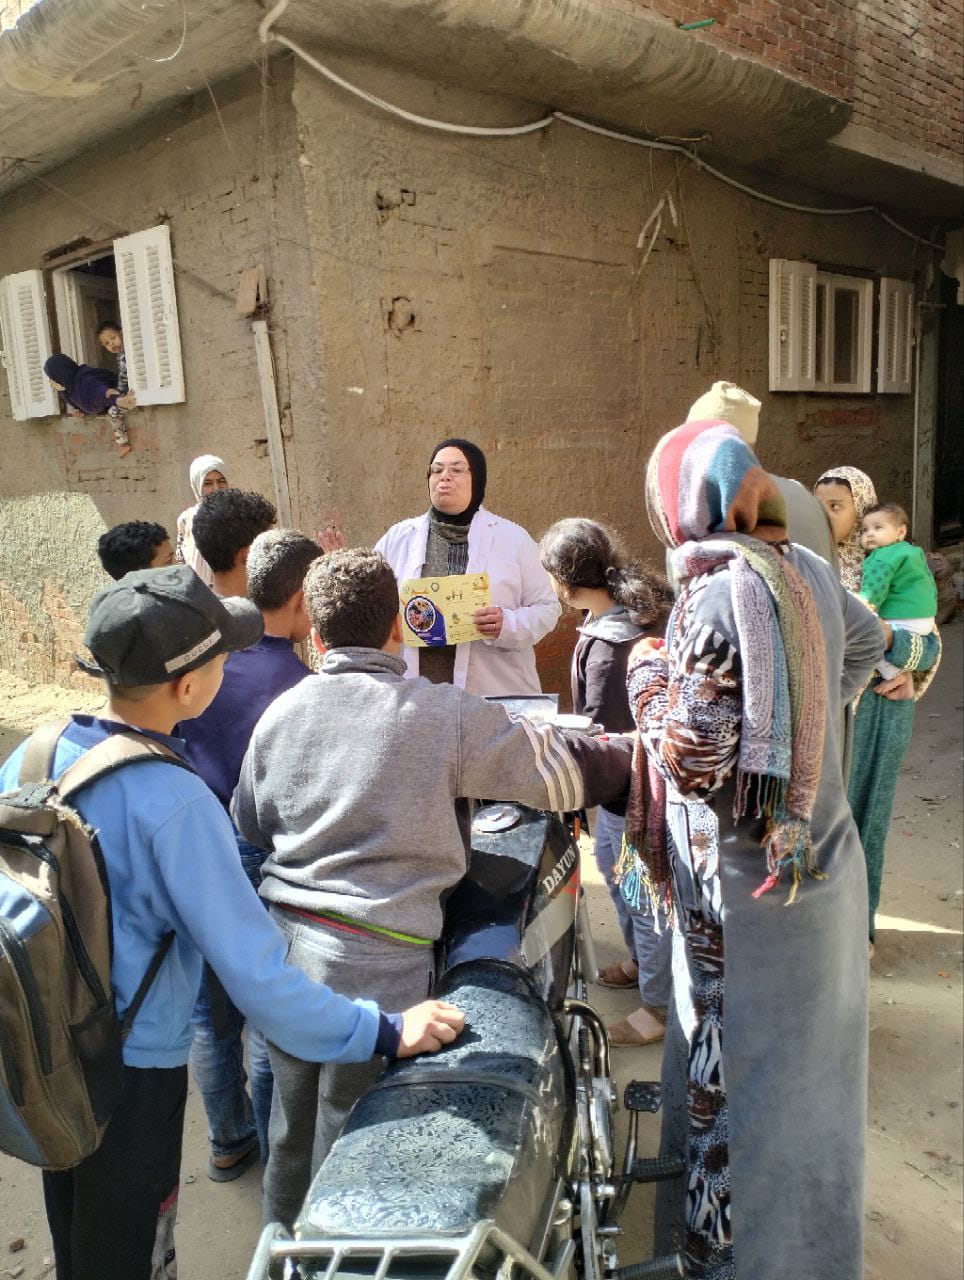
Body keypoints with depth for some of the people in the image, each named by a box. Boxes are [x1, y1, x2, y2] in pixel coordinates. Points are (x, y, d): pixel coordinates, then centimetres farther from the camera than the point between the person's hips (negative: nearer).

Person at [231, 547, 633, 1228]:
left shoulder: (279, 714, 2)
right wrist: (634, 752, 16)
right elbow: (563, 770, -2)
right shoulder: (447, 714, -11)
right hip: (377, 962, -5)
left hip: (281, 944, 5)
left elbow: (249, 829, 15)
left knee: (292, 1126, 24)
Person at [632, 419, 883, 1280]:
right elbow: (866, 642, 22)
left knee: (738, 1069, 9)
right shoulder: (809, 569, 1)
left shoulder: (714, 599, -23)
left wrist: (648, 674, -9)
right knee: (808, 1050, 26)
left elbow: (693, 756, -23)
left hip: (747, 886, -8)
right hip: (824, 853, 8)